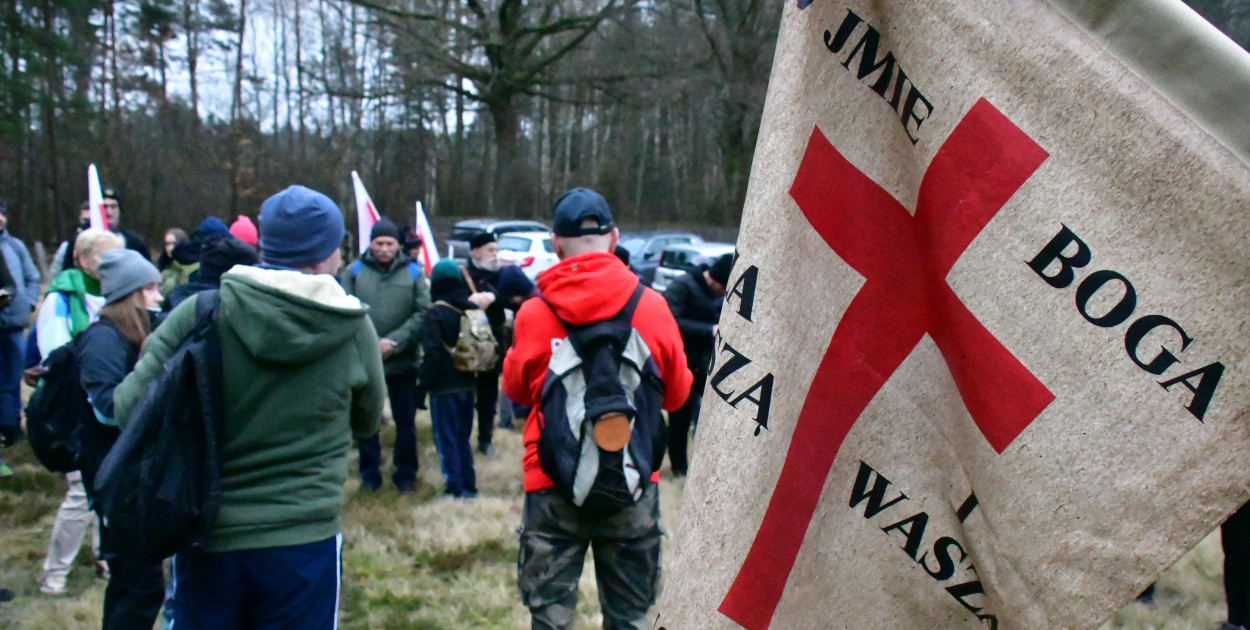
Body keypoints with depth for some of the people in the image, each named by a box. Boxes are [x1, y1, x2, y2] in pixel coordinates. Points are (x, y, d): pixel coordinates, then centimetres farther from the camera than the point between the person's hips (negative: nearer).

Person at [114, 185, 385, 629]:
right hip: (303, 540, -1)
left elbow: (131, 408, -8)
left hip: (205, 535, 1)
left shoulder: (199, 312, -10)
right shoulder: (354, 328, -8)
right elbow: (366, 423, 7)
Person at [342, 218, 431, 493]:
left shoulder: (413, 272, 3)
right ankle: (369, 473, 24)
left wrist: (395, 342, -15)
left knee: (406, 421, 9)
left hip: (404, 360, 0)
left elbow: (423, 313, -5)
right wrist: (372, 343, -18)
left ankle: (406, 473, 22)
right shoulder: (354, 272, 1)